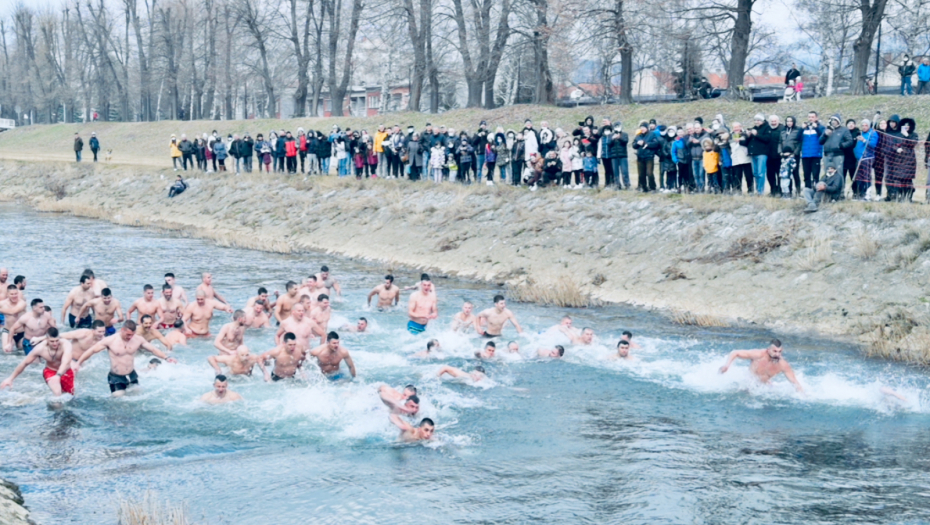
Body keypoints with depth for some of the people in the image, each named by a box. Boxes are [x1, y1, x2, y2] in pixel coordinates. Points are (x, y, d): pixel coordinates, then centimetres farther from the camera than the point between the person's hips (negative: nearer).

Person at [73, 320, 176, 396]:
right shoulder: (110, 340, -17)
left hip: (132, 376, 4)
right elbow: (92, 350, -10)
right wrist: (78, 363, -12)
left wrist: (166, 358, -11)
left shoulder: (138, 339, -8)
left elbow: (153, 349, 1)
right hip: (116, 377, -4)